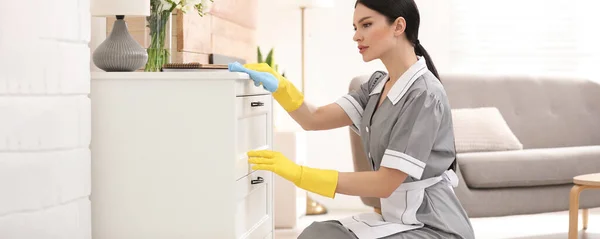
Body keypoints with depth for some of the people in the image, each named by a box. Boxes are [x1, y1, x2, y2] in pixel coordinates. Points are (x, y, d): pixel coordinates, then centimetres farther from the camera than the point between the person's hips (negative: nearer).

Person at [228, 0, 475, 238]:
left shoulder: (424, 95, -20)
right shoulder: (378, 84, 7)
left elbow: (385, 183, -23)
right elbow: (315, 119, 1)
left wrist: (297, 173, -25)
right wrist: (278, 85, -17)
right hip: (397, 217, 7)